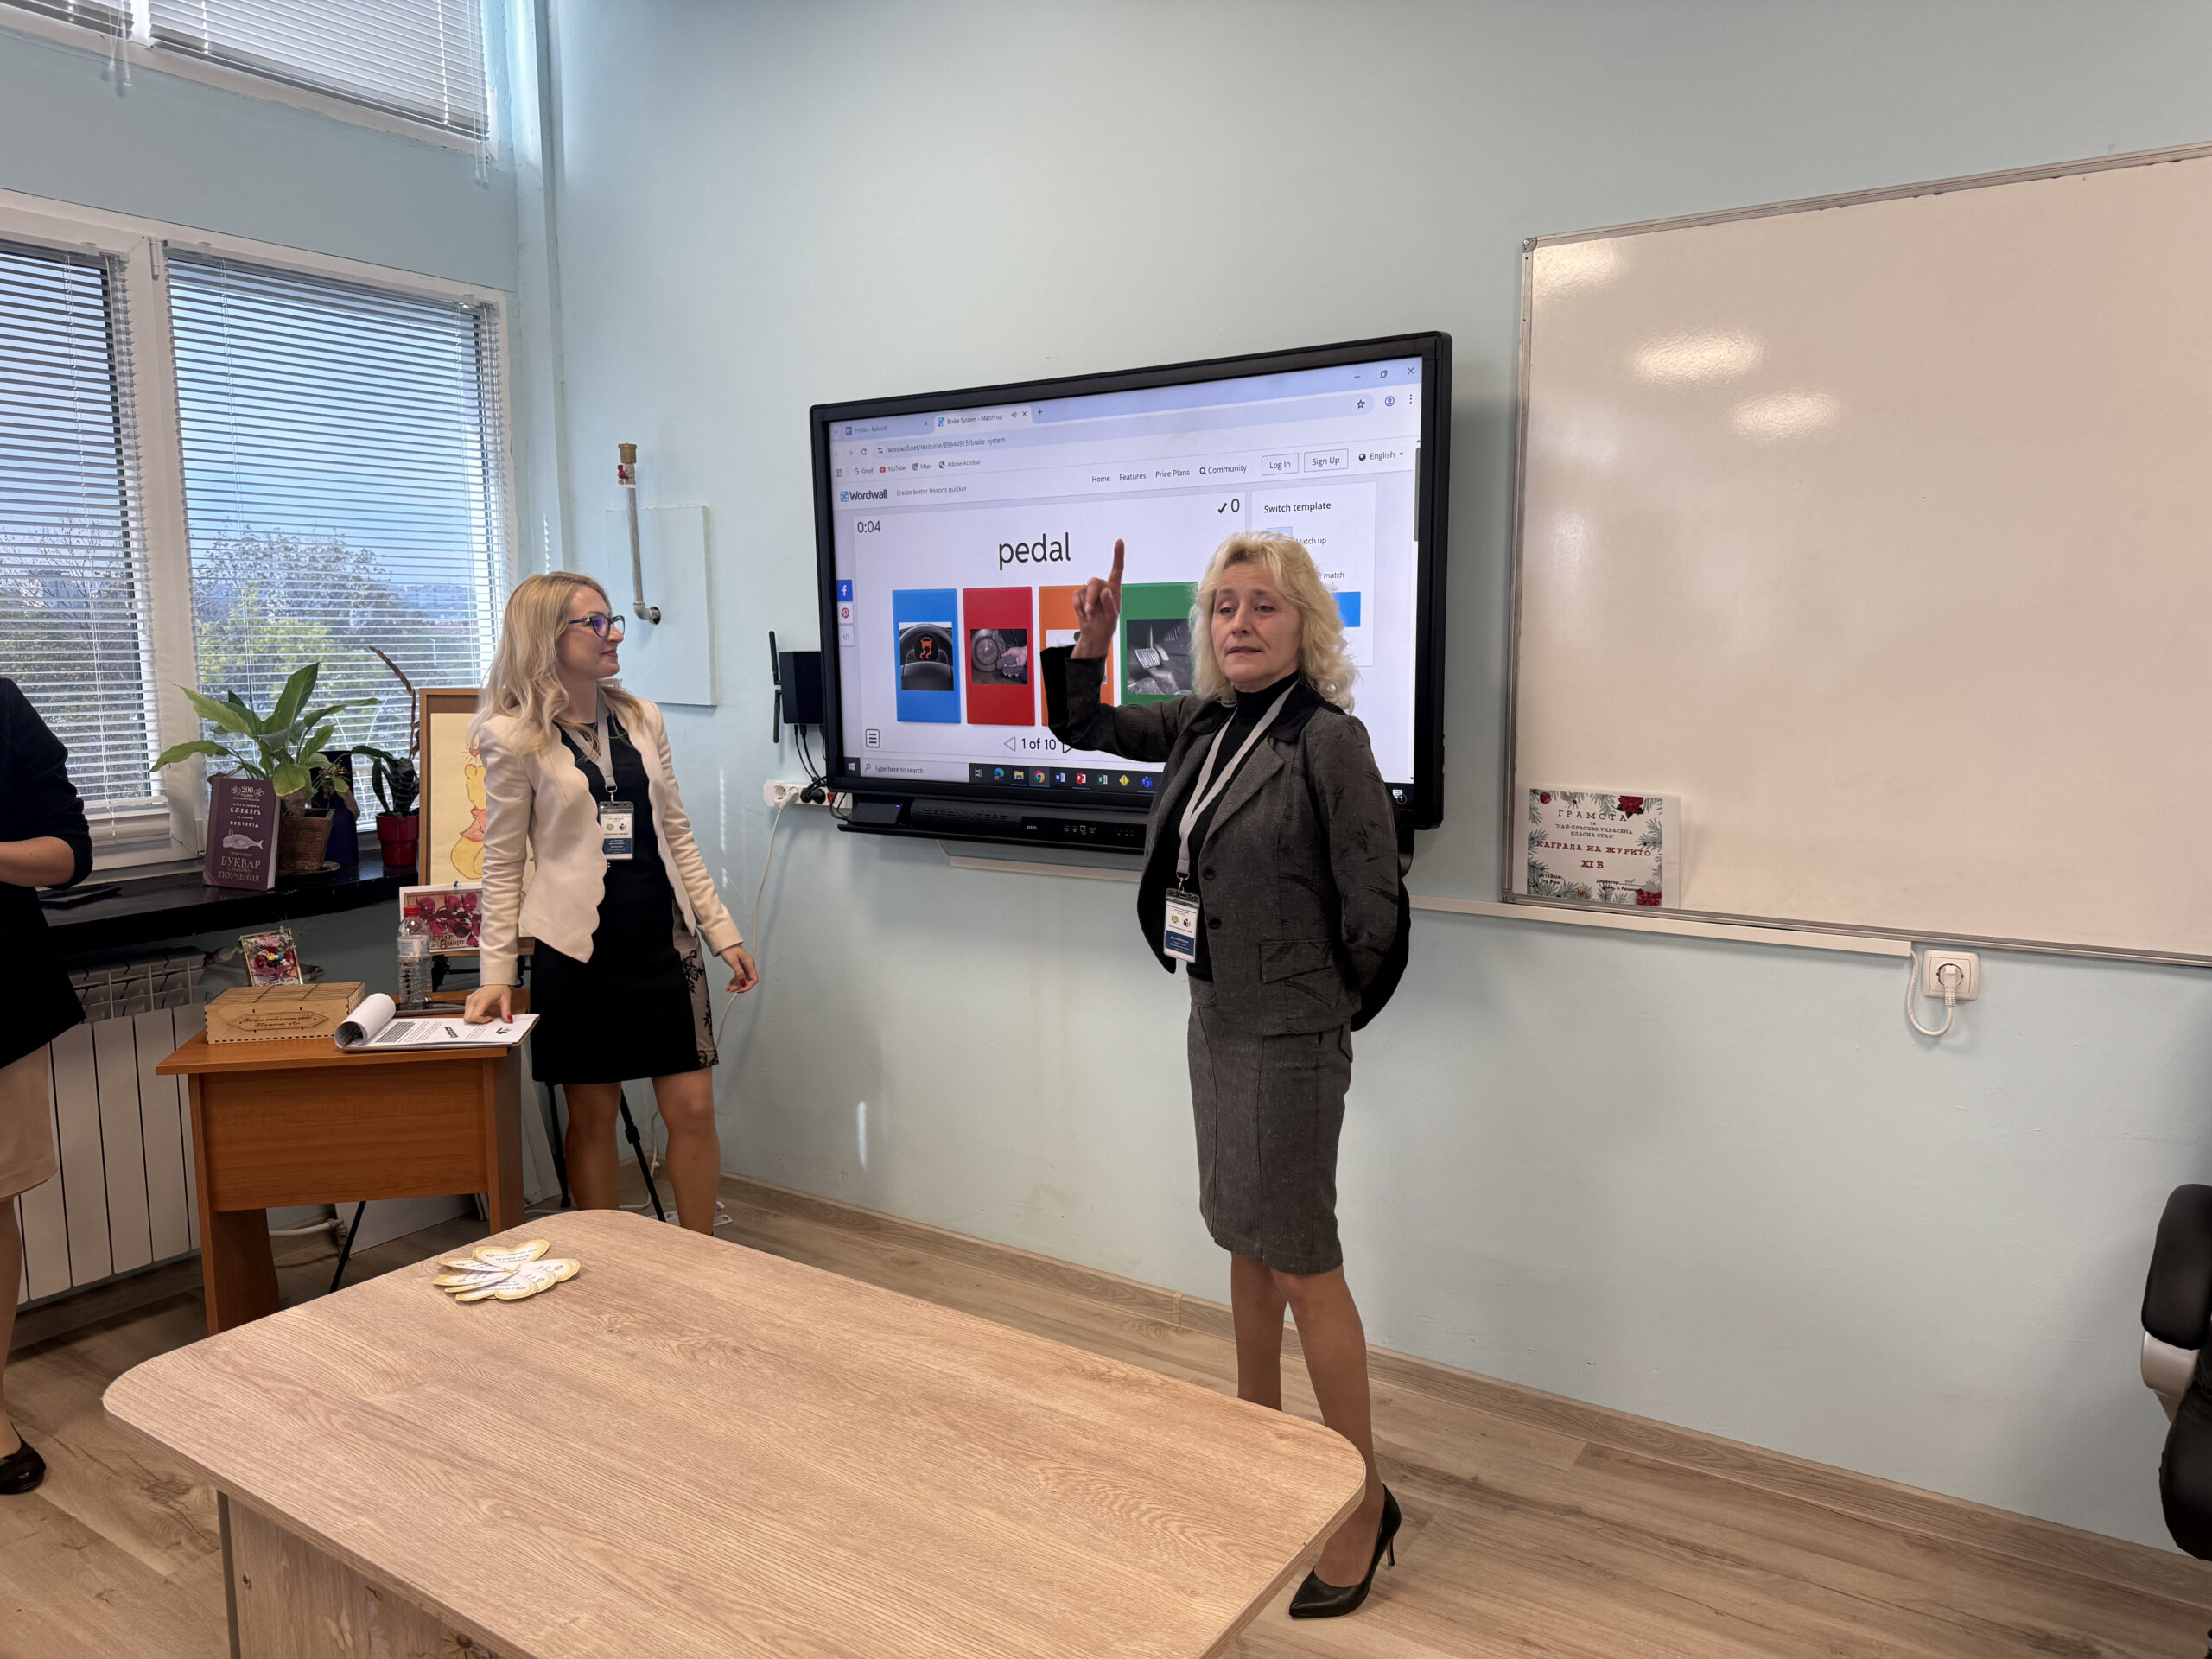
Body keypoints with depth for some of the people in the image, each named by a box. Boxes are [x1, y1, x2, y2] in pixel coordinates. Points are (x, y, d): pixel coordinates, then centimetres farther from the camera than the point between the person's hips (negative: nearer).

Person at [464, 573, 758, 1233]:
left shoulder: (642, 719, 8)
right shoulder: (514, 738, -6)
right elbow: (502, 864, -3)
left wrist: (723, 932, 8)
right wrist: (496, 973, -8)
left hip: (662, 938, 4)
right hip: (578, 948, -4)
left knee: (693, 1108, 3)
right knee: (592, 1116, 7)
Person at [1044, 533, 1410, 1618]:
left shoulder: (1328, 738, -17)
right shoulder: (1201, 724, 5)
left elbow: (1373, 906, -14)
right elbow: (1084, 728, 18)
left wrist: (1323, 1007, -2)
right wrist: (1091, 639, 1)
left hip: (1288, 1035, -7)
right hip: (1215, 1019, 8)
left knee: (1300, 1263, 0)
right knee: (1244, 1245, 19)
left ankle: (1366, 1503, 16)